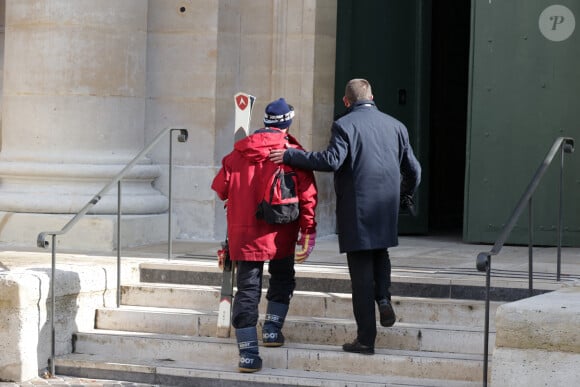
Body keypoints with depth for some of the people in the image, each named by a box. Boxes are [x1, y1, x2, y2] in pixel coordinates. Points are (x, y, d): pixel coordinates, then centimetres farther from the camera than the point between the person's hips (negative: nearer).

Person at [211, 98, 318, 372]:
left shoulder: (238, 152, 3)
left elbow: (220, 188, 8)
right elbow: (307, 196, -8)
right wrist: (308, 233, -2)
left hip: (244, 234, 2)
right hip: (280, 234, -2)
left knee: (247, 289, 3)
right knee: (282, 279, 24)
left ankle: (248, 354, -2)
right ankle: (272, 329, 16)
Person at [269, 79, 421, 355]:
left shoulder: (344, 125, -8)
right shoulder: (395, 126, 9)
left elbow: (331, 160, -22)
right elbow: (413, 170, 11)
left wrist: (289, 156, -15)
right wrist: (405, 195, 31)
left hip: (356, 210, -4)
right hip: (387, 209, 4)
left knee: (361, 272, 1)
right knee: (380, 253, 30)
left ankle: (366, 339, 3)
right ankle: (383, 298, 5)